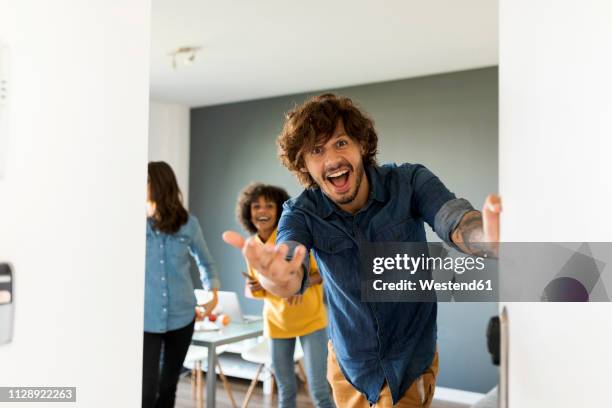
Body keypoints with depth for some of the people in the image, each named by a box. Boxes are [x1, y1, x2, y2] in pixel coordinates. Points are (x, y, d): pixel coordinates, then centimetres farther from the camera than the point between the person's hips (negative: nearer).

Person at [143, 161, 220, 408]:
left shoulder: (188, 224, 1)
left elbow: (206, 262, 15)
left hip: (181, 317, 2)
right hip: (146, 320, -2)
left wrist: (214, 295, 9)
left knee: (168, 385, 15)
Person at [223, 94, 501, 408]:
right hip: (349, 362, 2)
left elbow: (457, 222, -36)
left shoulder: (410, 182, -17)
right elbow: (291, 276, -33)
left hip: (412, 357, -2)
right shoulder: (301, 213, -14)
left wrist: (488, 238, -61)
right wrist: (276, 276, -59)